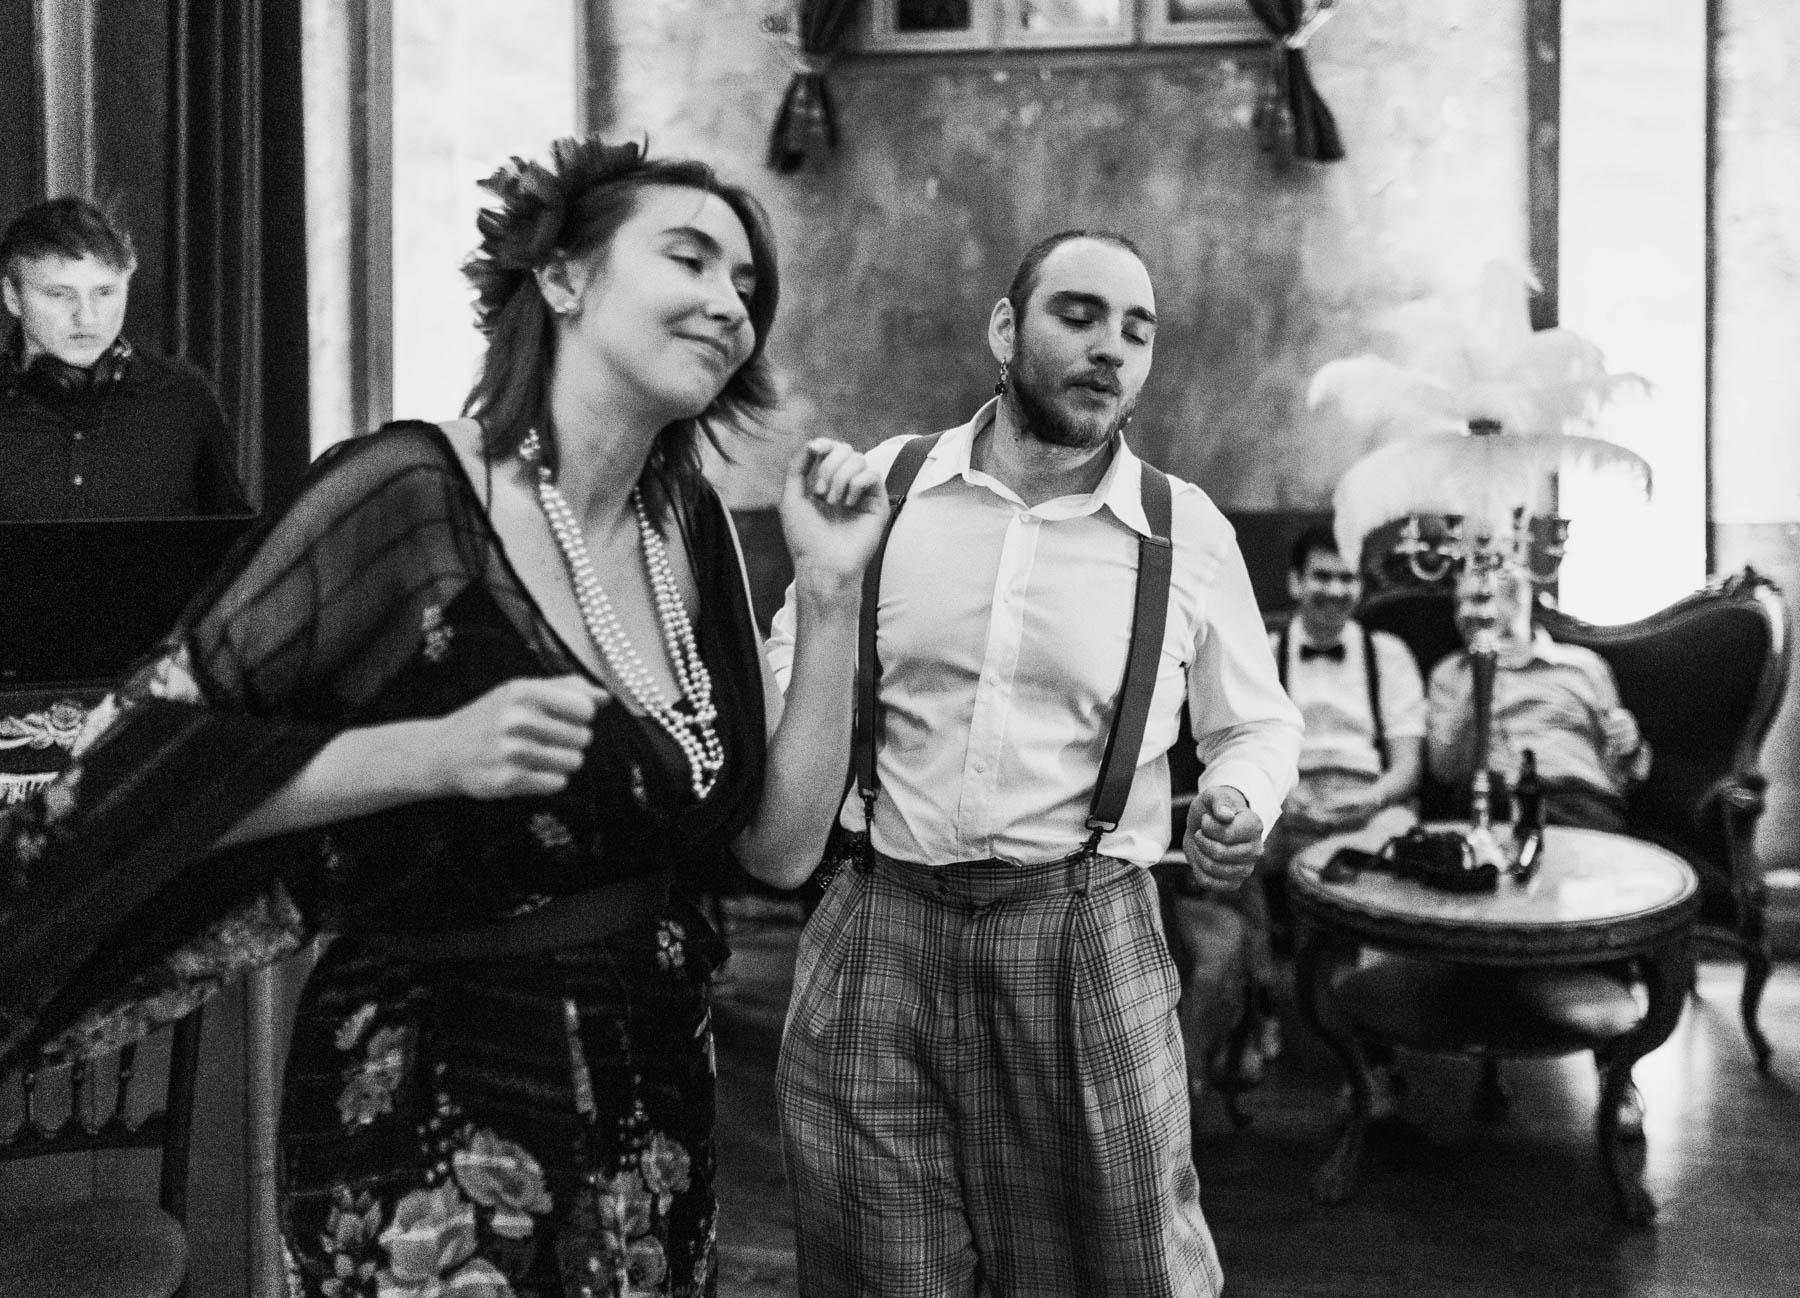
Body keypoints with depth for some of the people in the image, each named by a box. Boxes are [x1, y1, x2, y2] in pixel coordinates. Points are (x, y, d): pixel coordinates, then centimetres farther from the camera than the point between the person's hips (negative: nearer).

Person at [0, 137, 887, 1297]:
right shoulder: (408, 495, -16)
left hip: (656, 1105, 7)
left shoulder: (693, 526, 2)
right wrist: (434, 752, -27)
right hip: (433, 1119, -6)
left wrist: (831, 593, -8)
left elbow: (781, 844, 1)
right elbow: (134, 768, -15)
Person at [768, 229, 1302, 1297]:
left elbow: (1258, 723, 14)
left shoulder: (1192, 533, 3)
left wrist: (1242, 804, -7)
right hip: (879, 932, 1)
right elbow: (788, 658, 16)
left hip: (1087, 939, 0)